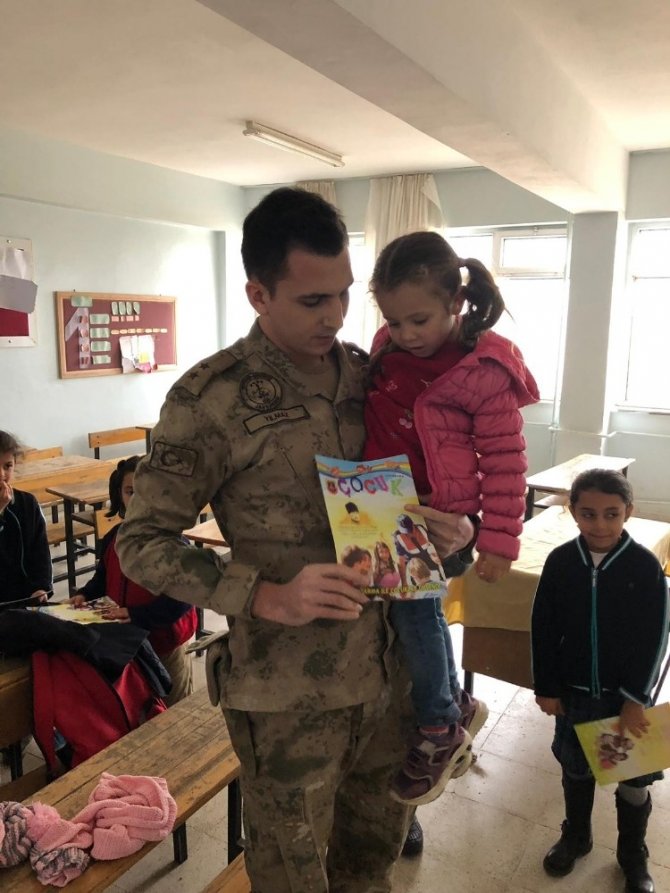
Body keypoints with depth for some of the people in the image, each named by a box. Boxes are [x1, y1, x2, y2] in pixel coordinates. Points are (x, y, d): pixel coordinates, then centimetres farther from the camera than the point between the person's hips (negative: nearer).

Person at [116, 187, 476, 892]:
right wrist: (268, 597, -23)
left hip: (386, 668, 5)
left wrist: (445, 528, -10)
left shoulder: (368, 373, 0)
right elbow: (142, 542, -11)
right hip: (288, 693, -4)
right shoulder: (210, 398, -15)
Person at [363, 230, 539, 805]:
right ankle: (457, 705, 39)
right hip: (386, 508, 7)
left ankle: (440, 731, 8)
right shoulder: (389, 350, 3)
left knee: (412, 602, -17)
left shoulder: (485, 372, -16)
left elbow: (504, 463, -13)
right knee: (417, 606, 15)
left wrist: (500, 541, -13)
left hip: (443, 516, -7)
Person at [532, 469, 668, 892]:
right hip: (573, 690, 1)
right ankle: (576, 836, 46)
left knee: (634, 778, 16)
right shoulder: (560, 561, -12)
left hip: (628, 693, -1)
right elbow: (543, 629, -5)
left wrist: (635, 697, -14)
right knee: (575, 768, 20)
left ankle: (633, 854, 41)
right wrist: (546, 687, -3)